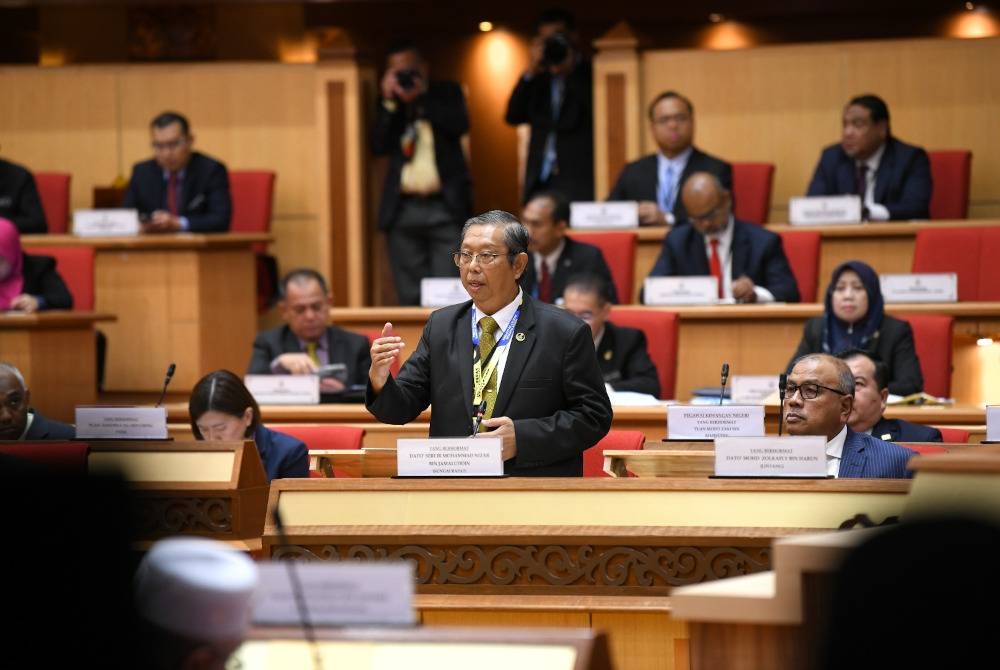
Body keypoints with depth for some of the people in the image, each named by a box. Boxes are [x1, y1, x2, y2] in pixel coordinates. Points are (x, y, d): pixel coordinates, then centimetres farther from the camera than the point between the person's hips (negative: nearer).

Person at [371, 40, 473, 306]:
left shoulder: (447, 93, 11)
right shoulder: (389, 105, 15)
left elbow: (460, 125, -8)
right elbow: (378, 146, 1)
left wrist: (420, 98, -9)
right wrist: (390, 102, -5)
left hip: (446, 206, -2)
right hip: (404, 210, 2)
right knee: (410, 296, 0)